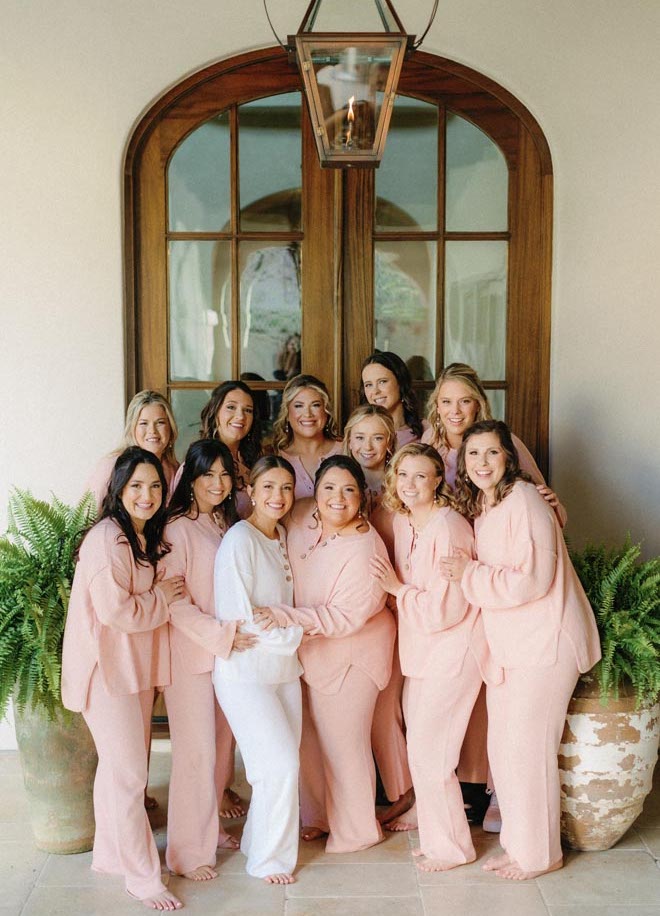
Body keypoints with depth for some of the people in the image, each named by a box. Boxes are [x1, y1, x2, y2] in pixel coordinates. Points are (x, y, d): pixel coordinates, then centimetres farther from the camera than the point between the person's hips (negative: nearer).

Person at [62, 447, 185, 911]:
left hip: (137, 665, 9)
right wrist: (164, 596, -13)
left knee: (121, 766, 19)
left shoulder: (146, 538, 10)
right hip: (108, 667, -9)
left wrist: (165, 593, 2)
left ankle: (113, 854, 34)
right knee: (129, 774, -2)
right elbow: (115, 610, -24)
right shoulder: (107, 538, -20)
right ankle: (143, 876, 10)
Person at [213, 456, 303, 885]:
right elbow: (236, 616, -18)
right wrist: (295, 633, -11)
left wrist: (294, 630, 1)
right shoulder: (239, 540, -15)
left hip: (284, 667, 7)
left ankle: (259, 842, 30)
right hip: (246, 672, -7)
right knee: (281, 764, -7)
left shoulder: (283, 536, 9)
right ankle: (269, 858, 13)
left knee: (284, 763, 9)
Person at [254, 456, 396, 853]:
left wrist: (283, 615, -30)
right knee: (312, 737, 17)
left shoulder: (364, 551, -26)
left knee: (343, 741, 4)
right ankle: (320, 816, 38)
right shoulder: (303, 517, -6)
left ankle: (357, 831, 25)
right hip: (313, 651, 7)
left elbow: (345, 617, -27)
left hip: (353, 655, -7)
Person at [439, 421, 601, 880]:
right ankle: (518, 842, 29)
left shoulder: (523, 500, -18)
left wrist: (469, 574, -18)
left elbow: (531, 580, -24)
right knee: (502, 746, 14)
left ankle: (539, 854, 17)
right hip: (506, 643, 9)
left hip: (544, 642, -9)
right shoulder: (480, 508, 10)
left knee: (527, 748, -1)